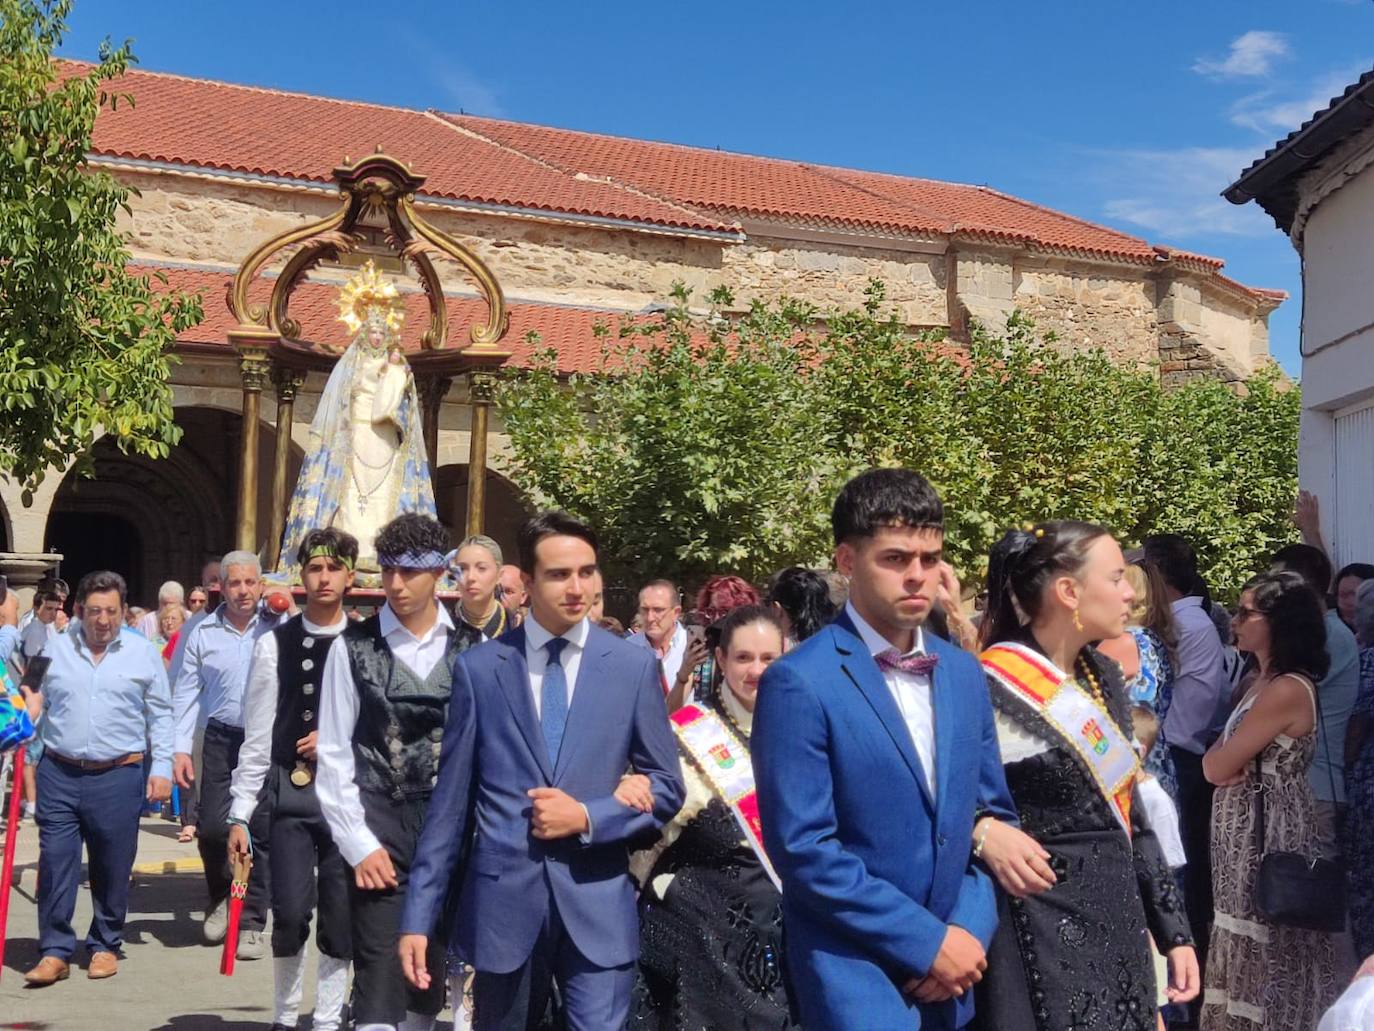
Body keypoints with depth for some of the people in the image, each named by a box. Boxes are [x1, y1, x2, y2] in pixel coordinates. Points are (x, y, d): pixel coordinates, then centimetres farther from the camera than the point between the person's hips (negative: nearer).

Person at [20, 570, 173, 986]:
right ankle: (55, 951, 7)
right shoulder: (55, 649, 7)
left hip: (118, 776, -1)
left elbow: (160, 716, 7)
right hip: (59, 774, 1)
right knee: (55, 863, -1)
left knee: (113, 869, 5)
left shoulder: (143, 653, 3)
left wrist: (162, 768, 1)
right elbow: (37, 706, 14)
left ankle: (105, 946, 20)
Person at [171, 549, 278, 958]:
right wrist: (181, 748, 0)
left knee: (262, 830, 1)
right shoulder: (202, 633, 3)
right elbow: (186, 692, 6)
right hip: (221, 739, 1)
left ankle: (251, 923, 13)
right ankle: (220, 896, 28)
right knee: (212, 826, -2)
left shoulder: (278, 628, -2)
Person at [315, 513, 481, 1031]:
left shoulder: (471, 649, 2)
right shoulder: (354, 647, -1)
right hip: (380, 831, -2)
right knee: (380, 974, -5)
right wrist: (358, 843, -7)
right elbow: (333, 754, -1)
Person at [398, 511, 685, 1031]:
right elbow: (450, 802, 3)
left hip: (597, 904, -1)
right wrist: (419, 916, 1)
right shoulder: (479, 668, 1)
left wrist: (588, 817, -11)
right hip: (502, 900, 1)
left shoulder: (633, 666, 2)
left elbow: (667, 788, 6)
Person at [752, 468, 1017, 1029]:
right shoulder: (799, 682, -14)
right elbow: (803, 848, -17)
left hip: (954, 964, 6)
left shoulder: (965, 673, 6)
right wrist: (927, 941, -14)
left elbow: (993, 811, 11)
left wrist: (970, 929, -4)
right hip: (852, 969, -6)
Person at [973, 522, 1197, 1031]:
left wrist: (1173, 931, 12)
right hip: (1045, 935, -7)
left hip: (1119, 925, 7)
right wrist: (982, 831, -29)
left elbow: (1130, 813, 13)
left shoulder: (1104, 677, 8)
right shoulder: (990, 688, -15)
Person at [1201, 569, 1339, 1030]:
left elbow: (1215, 768, -19)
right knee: (1251, 950, 16)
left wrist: (1220, 757, 1)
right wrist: (1229, 759, -9)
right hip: (1246, 829, 9)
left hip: (1268, 829, -9)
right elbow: (1216, 763, 11)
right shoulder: (1262, 681, 10)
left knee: (1265, 953, 3)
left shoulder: (1287, 690, -20)